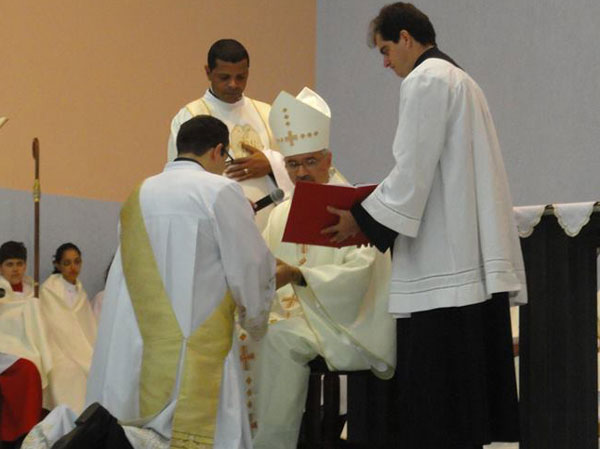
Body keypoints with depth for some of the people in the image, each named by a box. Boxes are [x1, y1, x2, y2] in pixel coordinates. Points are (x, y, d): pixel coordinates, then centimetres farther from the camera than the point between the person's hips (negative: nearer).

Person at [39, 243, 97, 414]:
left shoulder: (80, 291, 16)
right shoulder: (49, 289, -2)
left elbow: (91, 329, 10)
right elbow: (62, 329, -8)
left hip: (83, 357, 5)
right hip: (61, 359, -5)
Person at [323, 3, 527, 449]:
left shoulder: (424, 81, -8)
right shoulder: (460, 80, 22)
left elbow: (413, 172, -15)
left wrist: (362, 219, -5)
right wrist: (374, 217, 20)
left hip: (443, 264, -10)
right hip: (476, 261, 10)